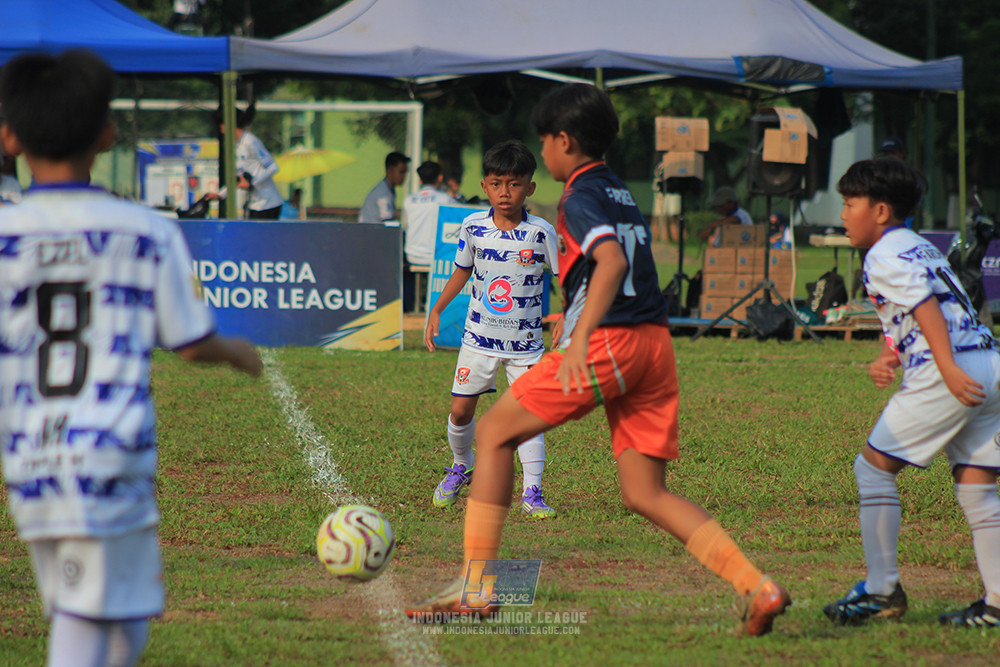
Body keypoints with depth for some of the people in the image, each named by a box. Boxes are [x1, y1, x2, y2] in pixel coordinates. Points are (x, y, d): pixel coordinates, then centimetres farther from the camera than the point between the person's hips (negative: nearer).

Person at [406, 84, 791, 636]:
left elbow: (612, 261, -22)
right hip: (655, 343, 8)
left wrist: (580, 338, -30)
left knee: (494, 434, 6)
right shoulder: (622, 194, 21)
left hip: (607, 342, -8)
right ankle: (757, 588, -9)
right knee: (644, 494, 6)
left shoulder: (580, 197, -5)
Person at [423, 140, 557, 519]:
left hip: (525, 342, -2)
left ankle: (532, 493, -2)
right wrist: (436, 311, 12)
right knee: (461, 409, 3)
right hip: (479, 336, 2)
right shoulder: (473, 227, -2)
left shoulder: (540, 233, -10)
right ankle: (461, 467, 31)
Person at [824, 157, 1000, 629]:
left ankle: (882, 590, 3)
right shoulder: (918, 247, 27)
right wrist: (888, 358, 8)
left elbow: (926, 306, -16)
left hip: (954, 372, -9)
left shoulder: (884, 257, -3)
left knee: (874, 465, 2)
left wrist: (949, 369, -25)